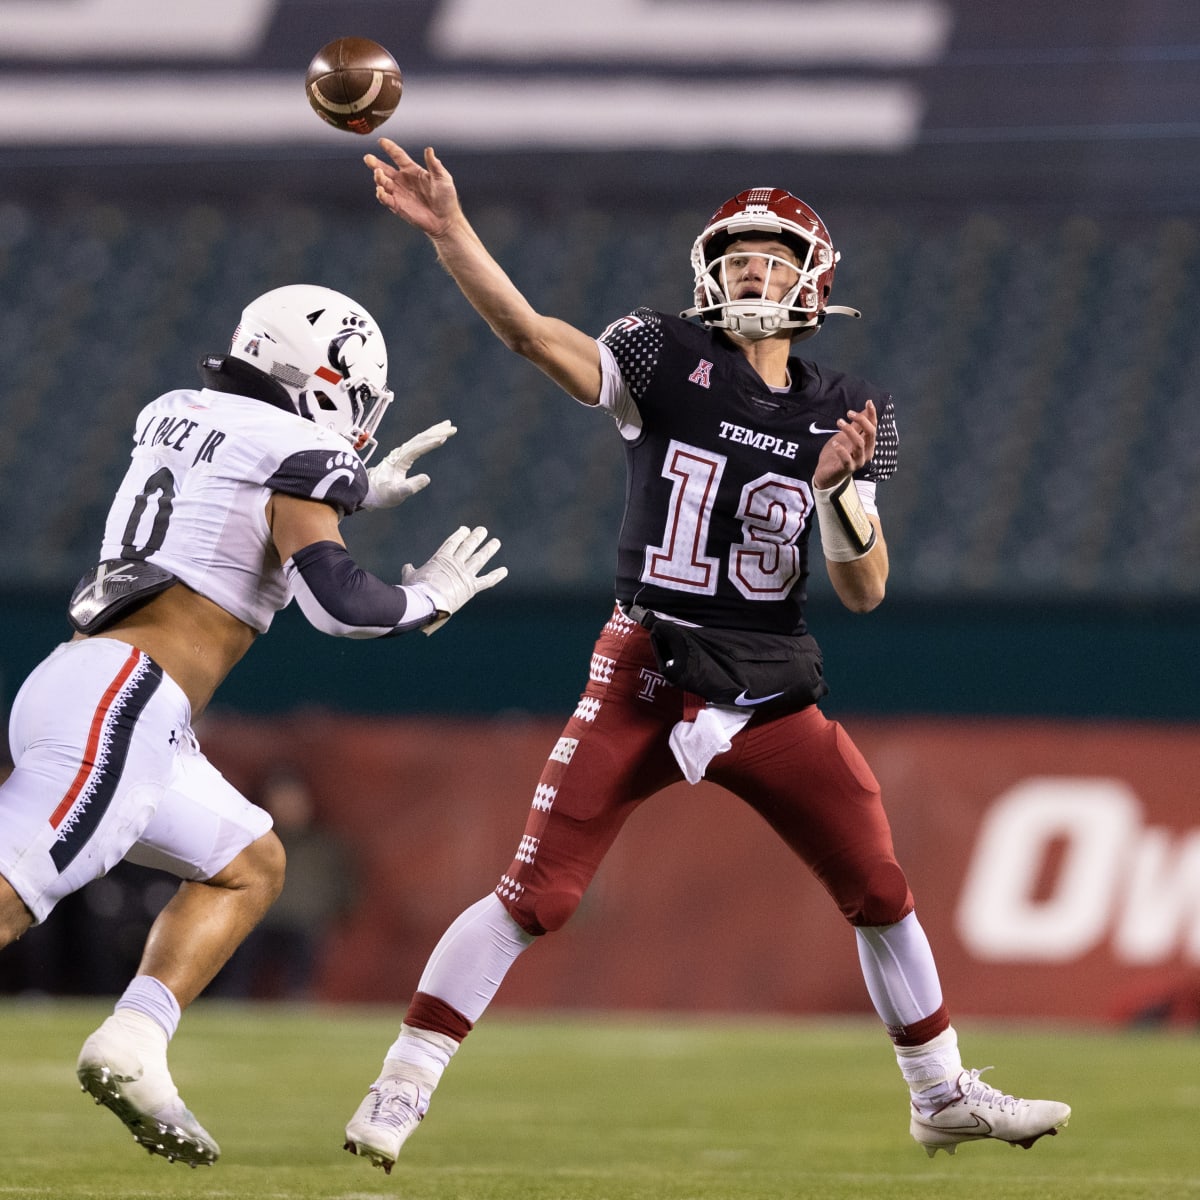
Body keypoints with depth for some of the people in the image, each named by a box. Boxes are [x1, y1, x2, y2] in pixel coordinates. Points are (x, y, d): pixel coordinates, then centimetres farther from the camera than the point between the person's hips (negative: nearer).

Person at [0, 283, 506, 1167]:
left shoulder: (175, 416, 21)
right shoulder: (298, 454, -2)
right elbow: (336, 602, -12)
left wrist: (362, 490, 44)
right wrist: (431, 596, 7)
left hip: (72, 689, 9)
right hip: (119, 699, -9)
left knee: (250, 866, 21)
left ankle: (133, 1044, 3)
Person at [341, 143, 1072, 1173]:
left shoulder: (846, 413, 5)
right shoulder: (669, 358, -4)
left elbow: (865, 592, 1)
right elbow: (532, 334, -20)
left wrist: (838, 487, -18)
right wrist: (449, 231, -33)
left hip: (773, 693, 3)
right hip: (647, 680, -3)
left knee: (881, 890, 8)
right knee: (536, 895, -10)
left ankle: (943, 1097, 26)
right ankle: (403, 1085, 0)